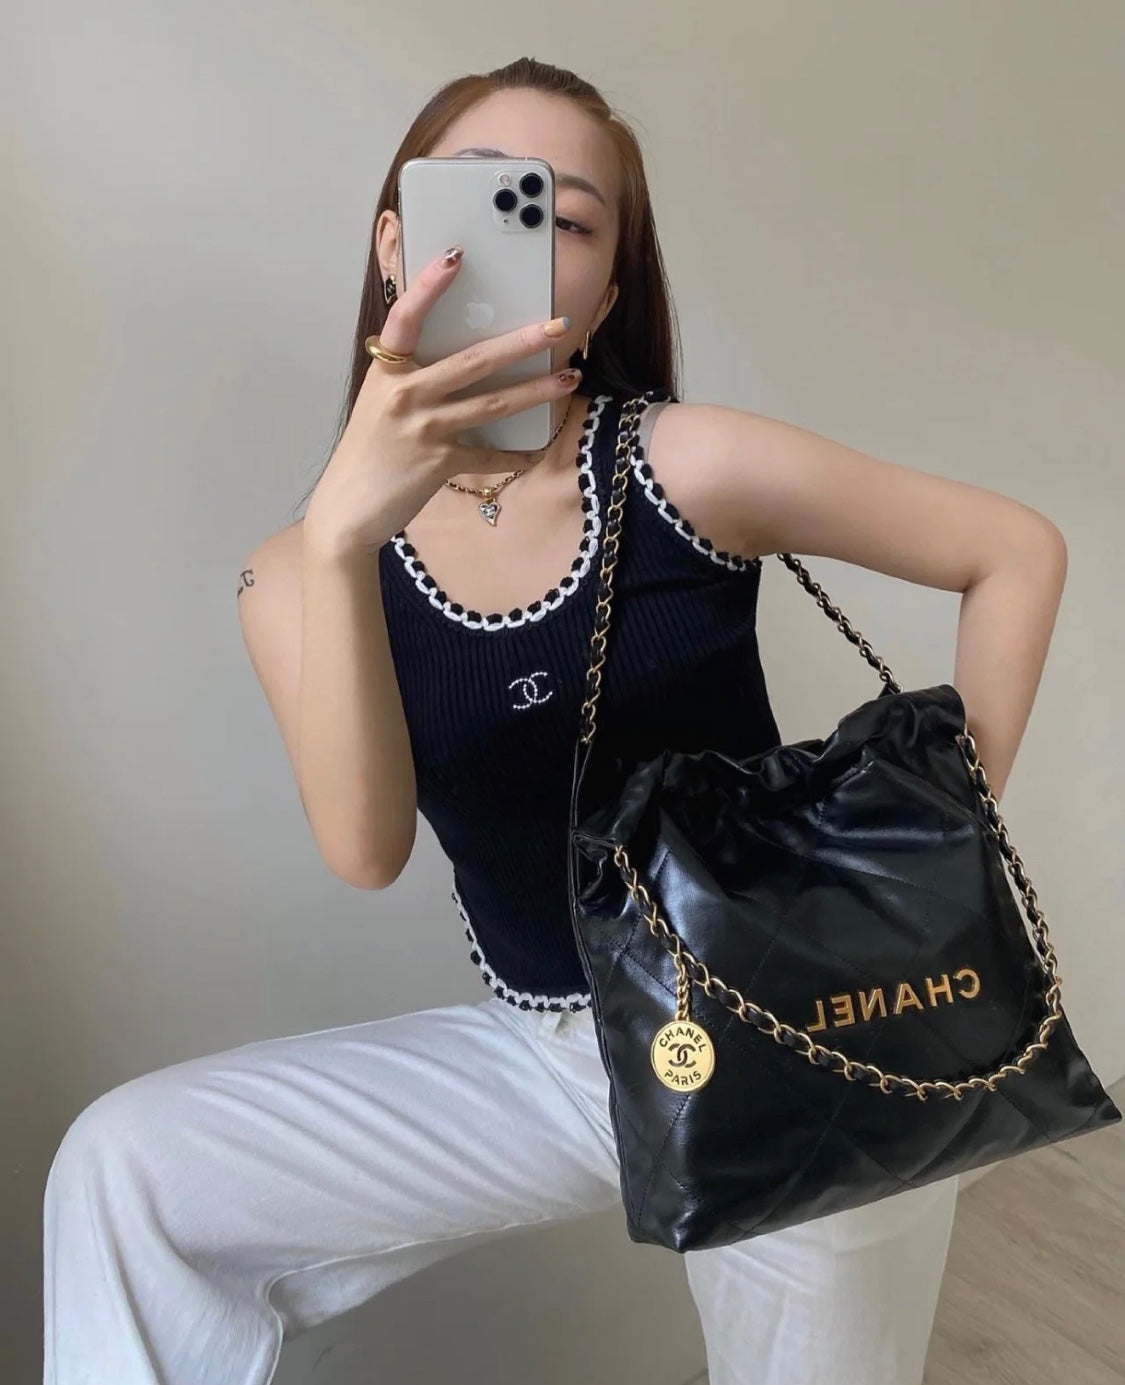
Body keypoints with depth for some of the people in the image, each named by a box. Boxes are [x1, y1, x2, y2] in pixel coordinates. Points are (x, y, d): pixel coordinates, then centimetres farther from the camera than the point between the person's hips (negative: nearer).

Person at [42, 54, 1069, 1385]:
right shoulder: (303, 569, -6)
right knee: (123, 1163, -5)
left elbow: (1017, 549, -4)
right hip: (537, 1055, 2)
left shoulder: (689, 465, -13)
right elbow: (364, 853, -22)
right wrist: (342, 538, -36)